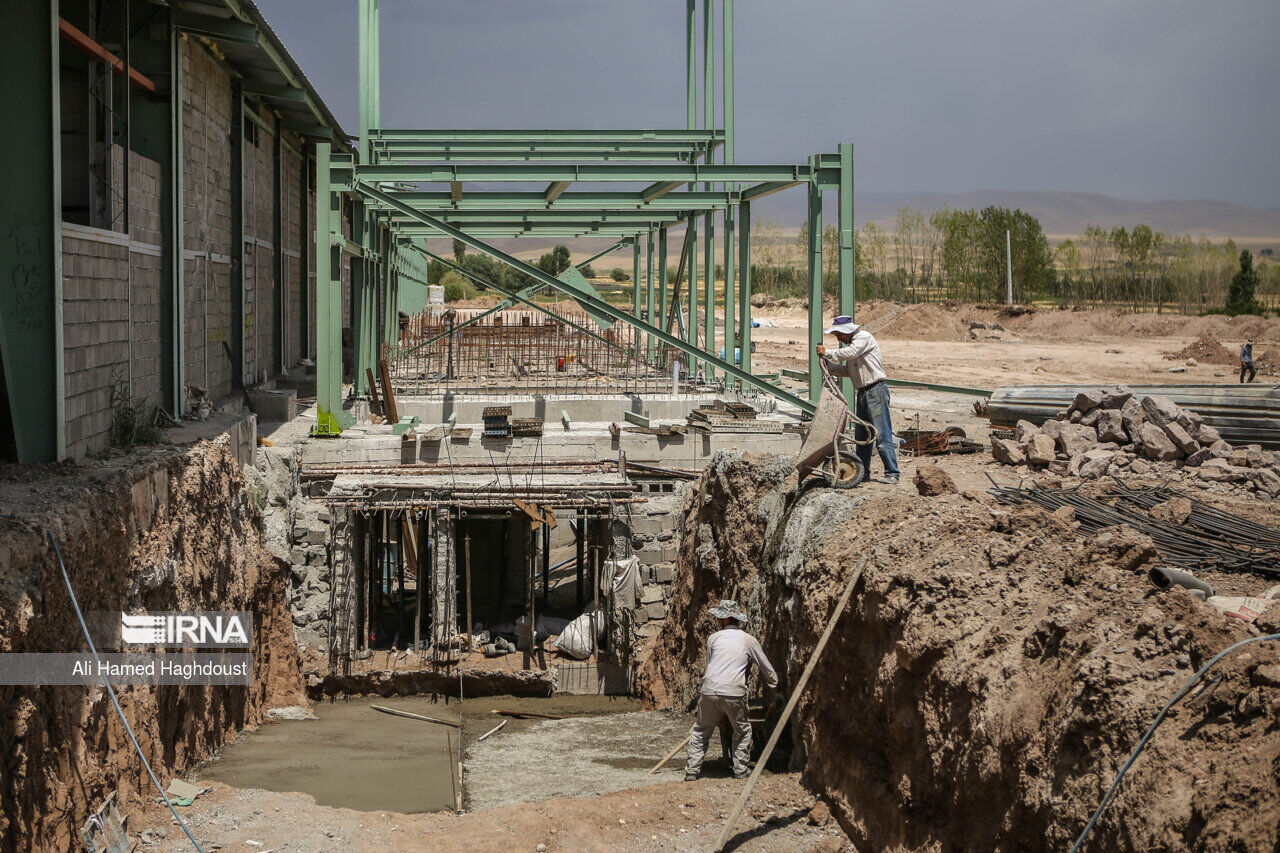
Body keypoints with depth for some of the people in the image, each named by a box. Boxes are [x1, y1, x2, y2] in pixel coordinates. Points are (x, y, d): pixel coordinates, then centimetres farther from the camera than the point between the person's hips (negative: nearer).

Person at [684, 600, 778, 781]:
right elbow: (766, 668, 19)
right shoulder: (749, 640, 10)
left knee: (700, 731, 15)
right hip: (734, 692, -1)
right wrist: (774, 685, 34)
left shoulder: (713, 638, 11)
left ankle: (692, 770, 10)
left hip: (710, 691, 1)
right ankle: (740, 770, 18)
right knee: (742, 730, 20)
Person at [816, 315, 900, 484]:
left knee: (882, 435, -11)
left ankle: (892, 473, -10)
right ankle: (863, 473, 17)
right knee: (862, 436, 11)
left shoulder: (864, 337, -7)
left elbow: (849, 353, -22)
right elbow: (848, 371, 22)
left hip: (876, 390, -9)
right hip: (862, 393, 9)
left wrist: (827, 353, -11)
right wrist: (828, 364, 8)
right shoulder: (850, 343, 20)